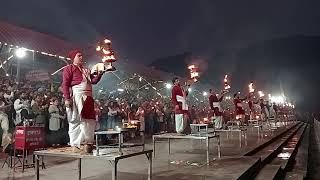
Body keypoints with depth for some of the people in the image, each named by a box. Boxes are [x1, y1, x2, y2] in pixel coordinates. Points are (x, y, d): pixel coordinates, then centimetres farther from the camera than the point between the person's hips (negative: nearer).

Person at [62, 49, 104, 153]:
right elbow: (65, 84, -5)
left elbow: (94, 81, 17)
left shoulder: (86, 70, 26)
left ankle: (87, 144, 15)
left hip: (88, 98, 7)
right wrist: (67, 98, -16)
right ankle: (75, 146, -1)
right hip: (76, 97, -7)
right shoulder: (69, 68, 5)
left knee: (89, 121, 6)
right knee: (76, 121, -6)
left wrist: (99, 74, 1)